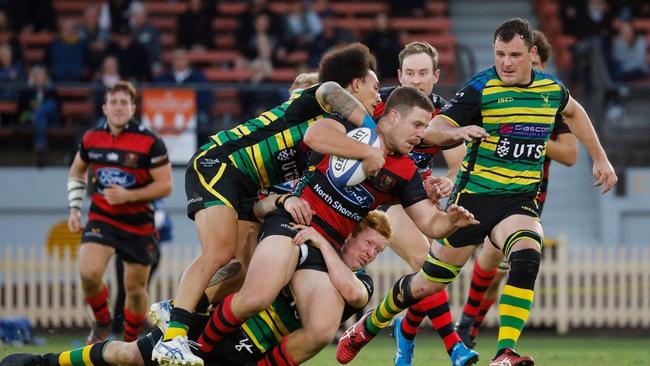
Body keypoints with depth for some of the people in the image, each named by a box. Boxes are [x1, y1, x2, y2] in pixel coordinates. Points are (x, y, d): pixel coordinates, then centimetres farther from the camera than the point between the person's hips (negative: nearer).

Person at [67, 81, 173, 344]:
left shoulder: (150, 142, -12)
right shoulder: (91, 138, 0)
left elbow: (165, 186, -12)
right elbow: (76, 172, 19)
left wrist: (129, 196, -22)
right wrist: (74, 208, 8)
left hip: (139, 224, -2)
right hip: (101, 219, 2)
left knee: (135, 288, 6)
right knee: (89, 273, -21)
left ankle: (130, 341, 28)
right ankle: (102, 323, 7)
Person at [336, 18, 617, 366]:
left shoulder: (552, 89, 3)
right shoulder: (481, 87, -12)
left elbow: (574, 112, 28)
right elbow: (431, 130, -19)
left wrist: (600, 157, 28)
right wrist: (457, 131, -40)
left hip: (520, 200, 3)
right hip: (474, 196, -3)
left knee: (526, 257, -30)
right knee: (429, 282, 6)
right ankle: (368, 326, 34)